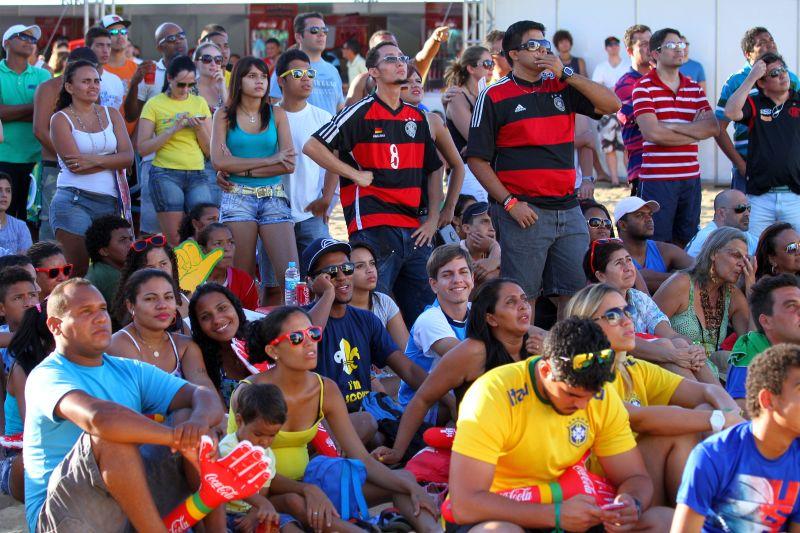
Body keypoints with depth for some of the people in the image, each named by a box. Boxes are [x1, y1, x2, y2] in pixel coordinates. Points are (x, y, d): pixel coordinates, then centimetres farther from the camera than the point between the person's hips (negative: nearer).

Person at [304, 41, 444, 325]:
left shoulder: (418, 117, 16)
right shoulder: (362, 112, -3)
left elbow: (434, 169, 23)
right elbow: (312, 146, -8)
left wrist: (433, 219, 12)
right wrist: (355, 174, -9)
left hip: (414, 231, 6)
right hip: (373, 226, -6)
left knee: (427, 312, 6)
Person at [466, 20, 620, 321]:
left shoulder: (562, 88, 13)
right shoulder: (494, 97, 0)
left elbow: (612, 105, 3)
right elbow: (477, 159, -3)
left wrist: (566, 74, -3)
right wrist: (510, 203, -12)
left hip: (568, 209, 5)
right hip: (523, 212, -5)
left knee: (580, 292, 4)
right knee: (522, 297, -3)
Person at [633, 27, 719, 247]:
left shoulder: (694, 88, 13)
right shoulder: (644, 87, -3)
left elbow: (713, 127, -1)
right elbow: (652, 133, -16)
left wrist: (670, 126, -10)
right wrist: (695, 131, -5)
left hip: (691, 178, 5)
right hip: (657, 178, -5)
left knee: (687, 243, 10)